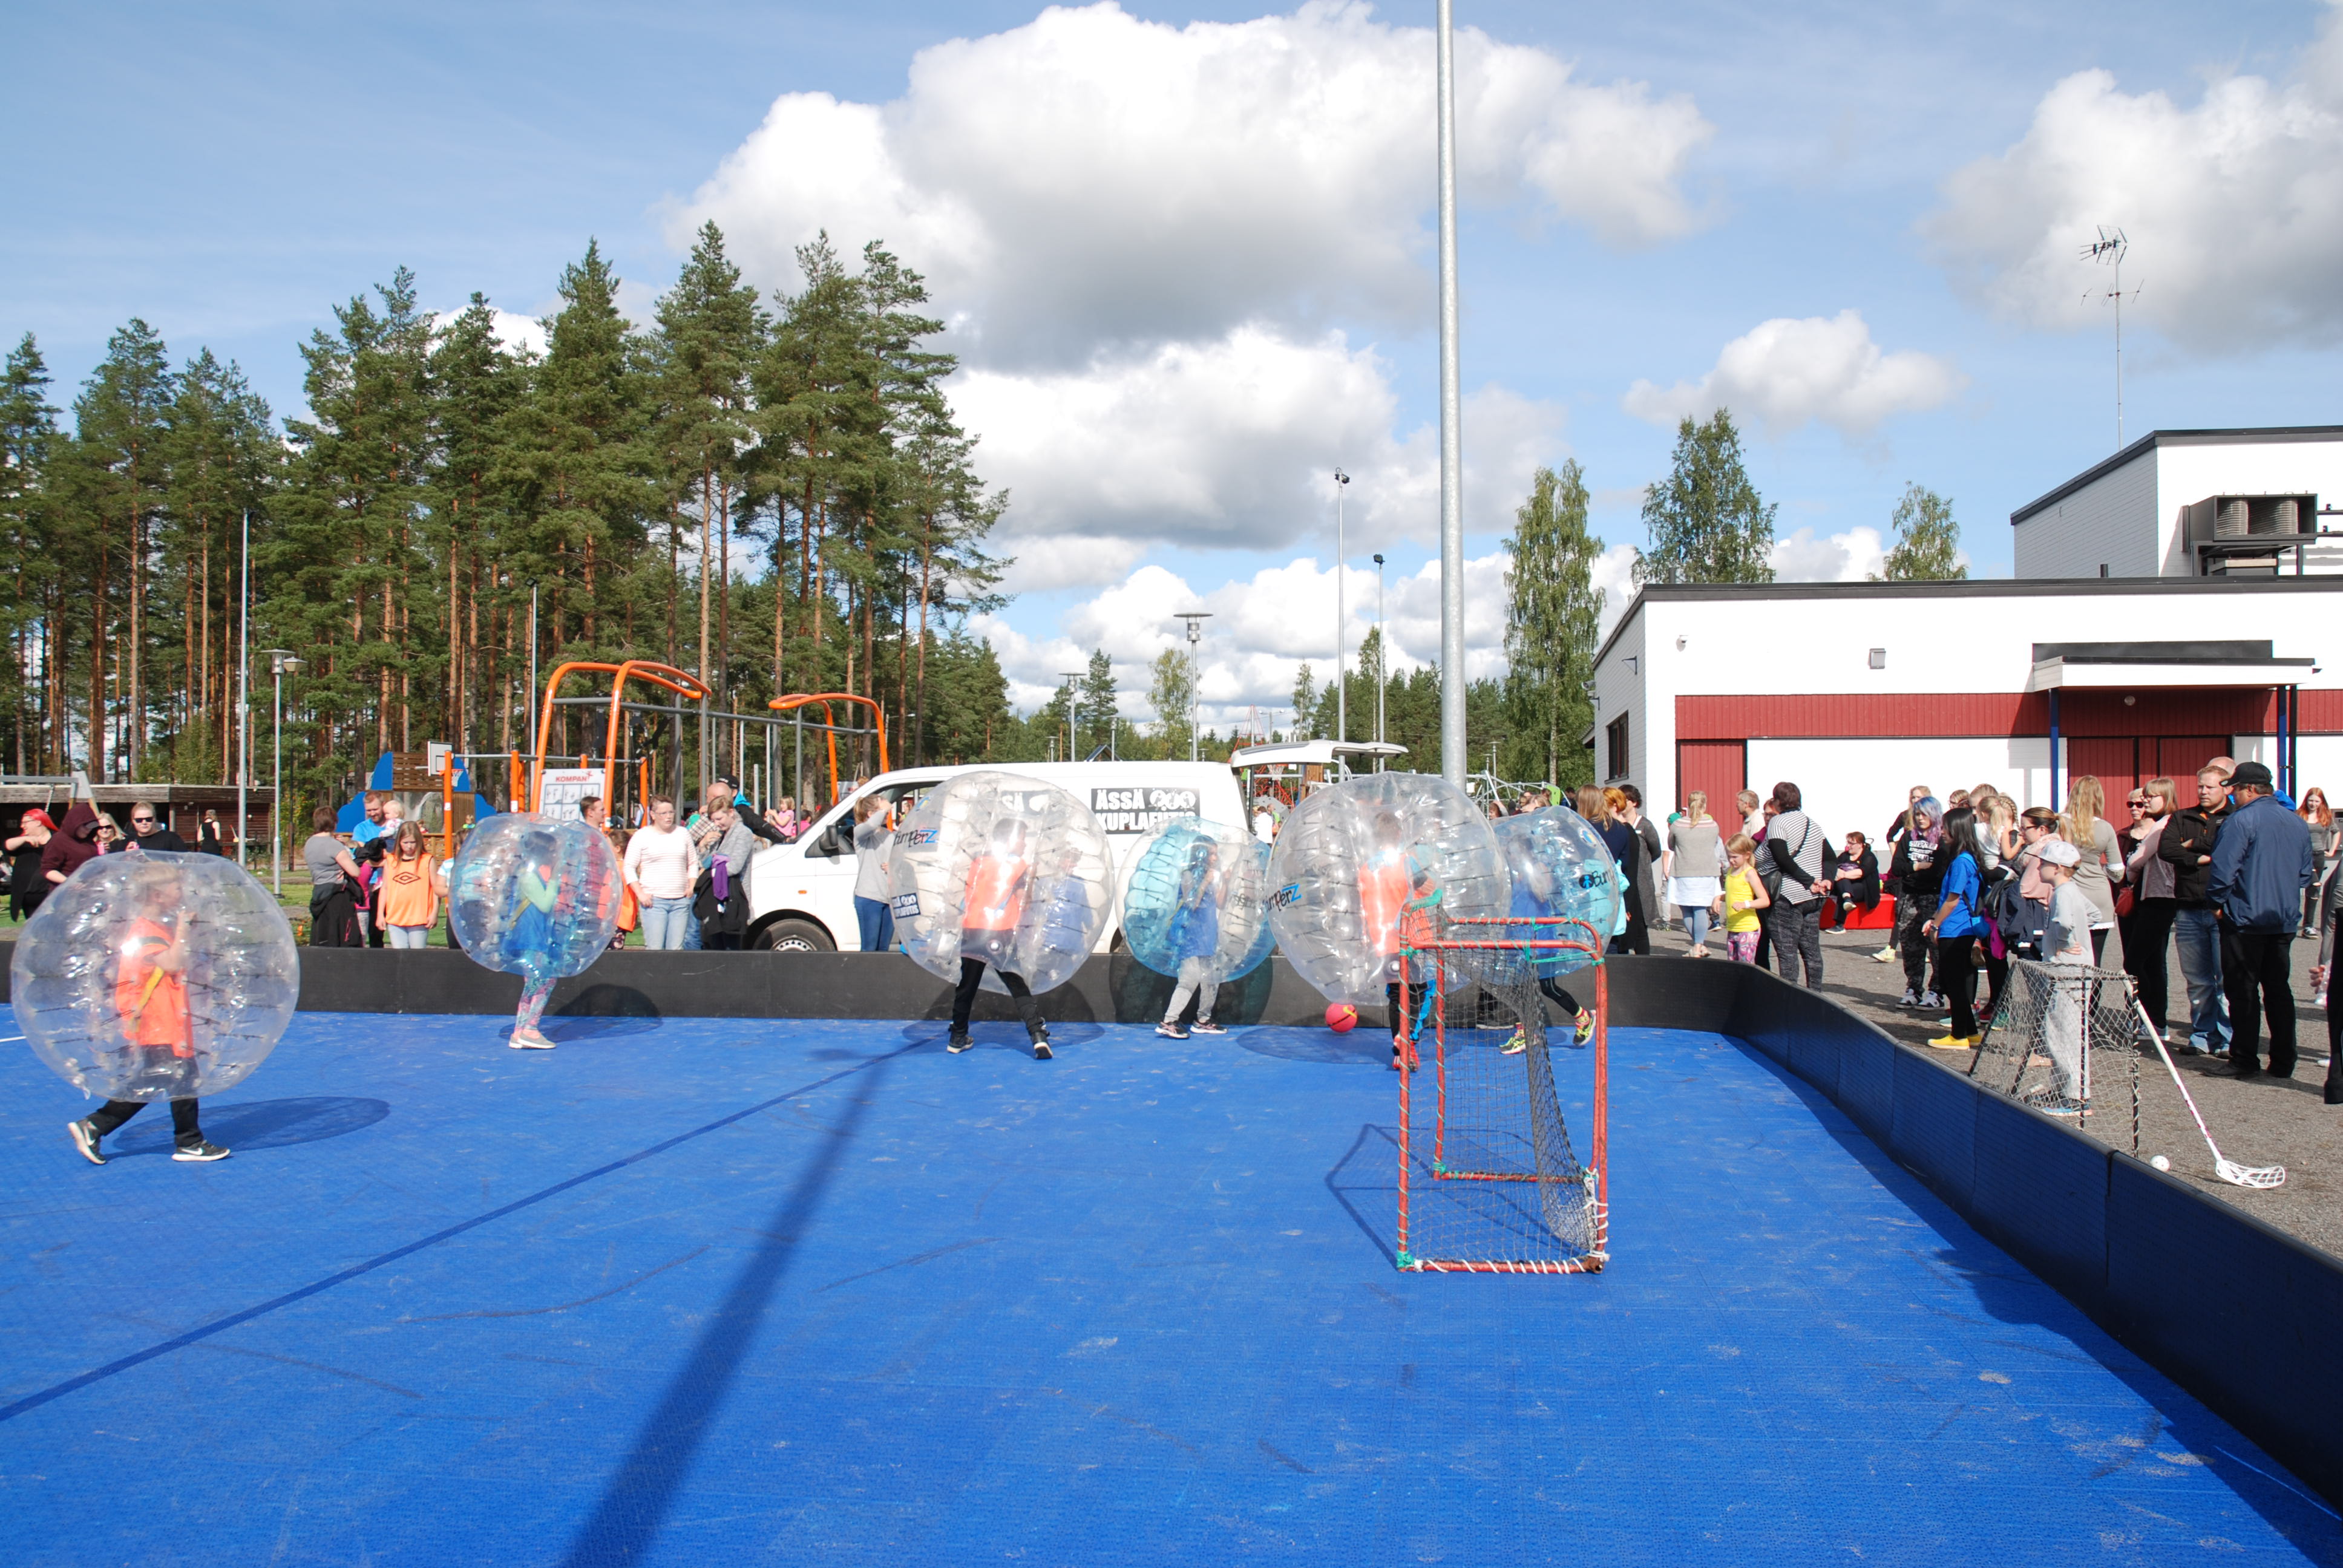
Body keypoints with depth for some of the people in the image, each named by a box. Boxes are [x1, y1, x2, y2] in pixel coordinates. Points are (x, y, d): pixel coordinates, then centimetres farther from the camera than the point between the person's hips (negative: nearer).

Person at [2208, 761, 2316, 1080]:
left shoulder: (2241, 820, -14)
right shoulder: (2297, 823, 9)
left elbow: (2224, 869, -19)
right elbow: (2305, 873, 17)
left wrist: (2217, 902, -4)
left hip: (2245, 919, -7)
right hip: (2285, 921, 7)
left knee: (2243, 991, 0)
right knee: (2279, 989, 13)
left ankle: (2245, 1061, 3)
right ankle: (2283, 1062, 15)